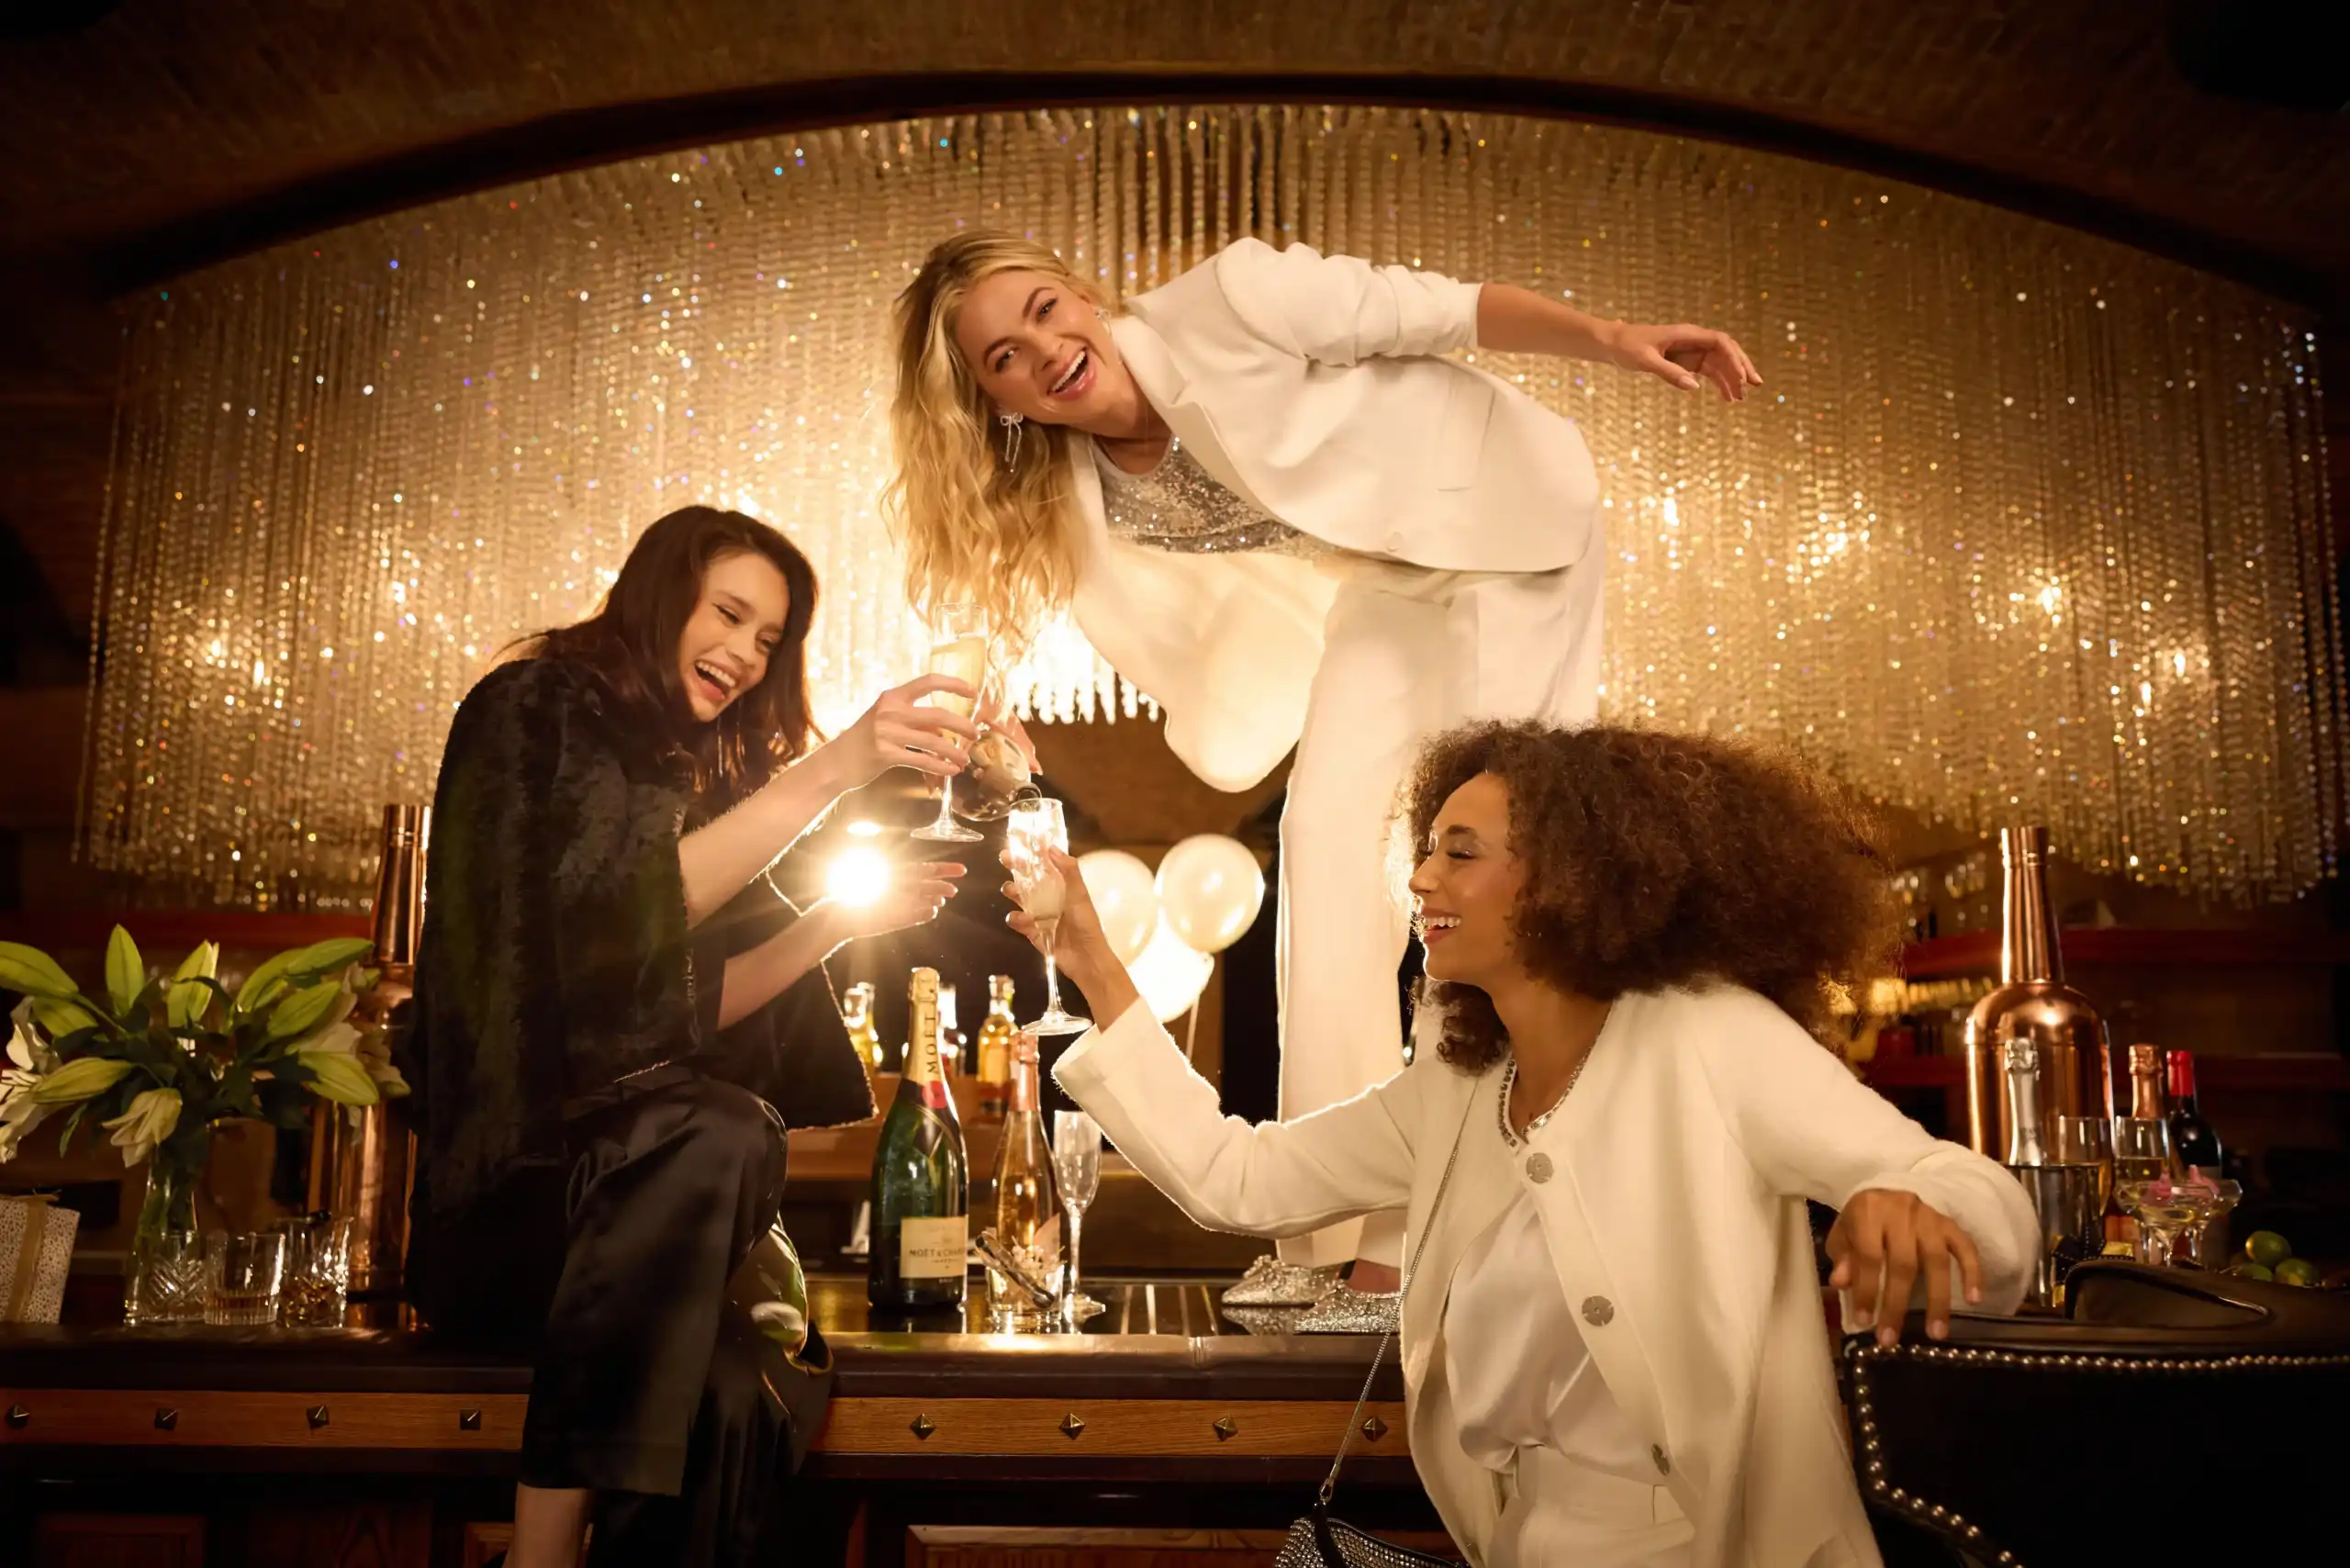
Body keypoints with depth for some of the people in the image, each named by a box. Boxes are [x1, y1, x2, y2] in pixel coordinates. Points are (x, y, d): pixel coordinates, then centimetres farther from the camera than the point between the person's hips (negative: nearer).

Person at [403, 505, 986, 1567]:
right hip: (502, 1185, -5)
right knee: (719, 1132, -38)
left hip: (627, 1183, 5)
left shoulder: (691, 775, 21)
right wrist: (832, 767, -26)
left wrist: (837, 923, 5)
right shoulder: (531, 713, 0)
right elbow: (624, 906, -18)